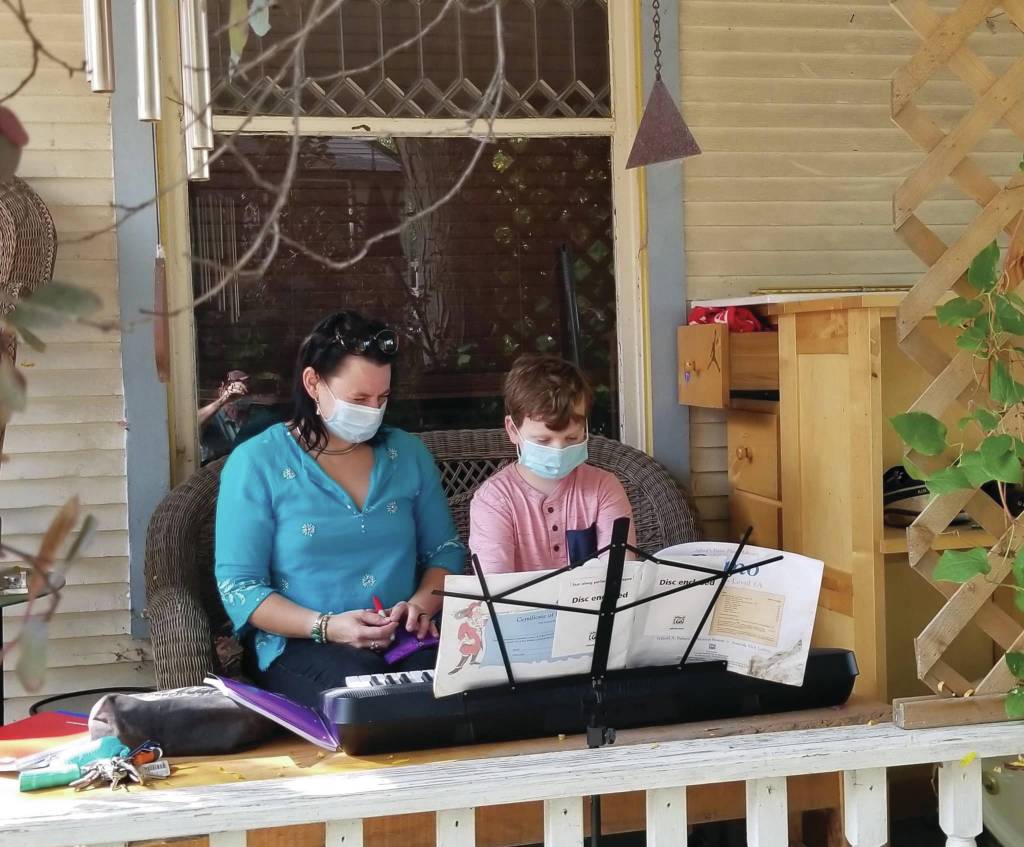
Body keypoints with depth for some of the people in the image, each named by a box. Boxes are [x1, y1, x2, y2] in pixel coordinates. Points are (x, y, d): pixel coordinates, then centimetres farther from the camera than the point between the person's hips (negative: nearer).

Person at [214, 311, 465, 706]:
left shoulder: (408, 453, 14)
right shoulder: (256, 463, 0)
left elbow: (445, 550, 17)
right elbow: (238, 586, -4)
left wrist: (422, 603, -6)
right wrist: (326, 627, -19)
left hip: (404, 639, 4)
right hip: (299, 646, -3)